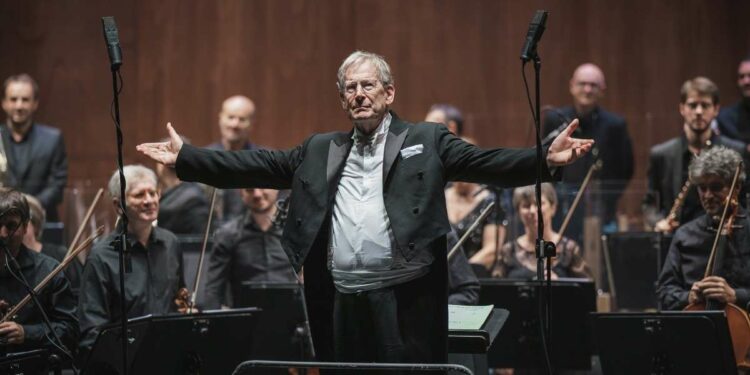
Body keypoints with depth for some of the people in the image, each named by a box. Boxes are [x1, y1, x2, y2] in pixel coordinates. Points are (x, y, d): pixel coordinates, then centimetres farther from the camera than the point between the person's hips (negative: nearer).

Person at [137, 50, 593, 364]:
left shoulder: (427, 141, 6)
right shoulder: (321, 150, 18)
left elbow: (487, 162, -6)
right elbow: (259, 166, 14)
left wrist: (546, 159, -23)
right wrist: (186, 157, 6)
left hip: (404, 299, -4)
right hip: (342, 301, 4)